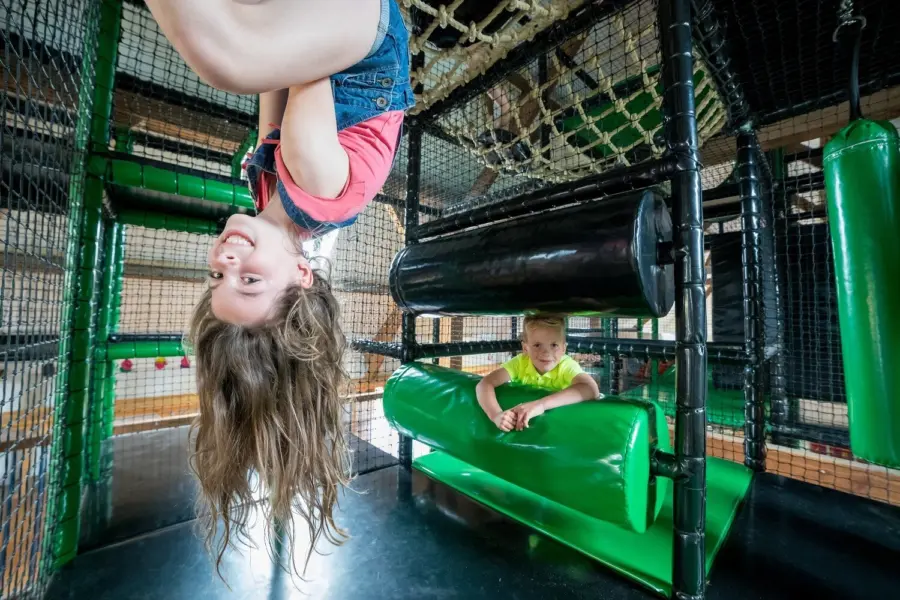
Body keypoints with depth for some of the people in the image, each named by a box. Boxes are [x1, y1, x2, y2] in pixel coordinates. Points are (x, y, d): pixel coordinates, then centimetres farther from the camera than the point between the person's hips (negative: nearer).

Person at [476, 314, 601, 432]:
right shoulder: (521, 362, -16)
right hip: (522, 426, 1)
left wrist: (542, 404, -46)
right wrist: (496, 414, -41)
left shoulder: (567, 365, -19)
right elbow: (485, 384, -22)